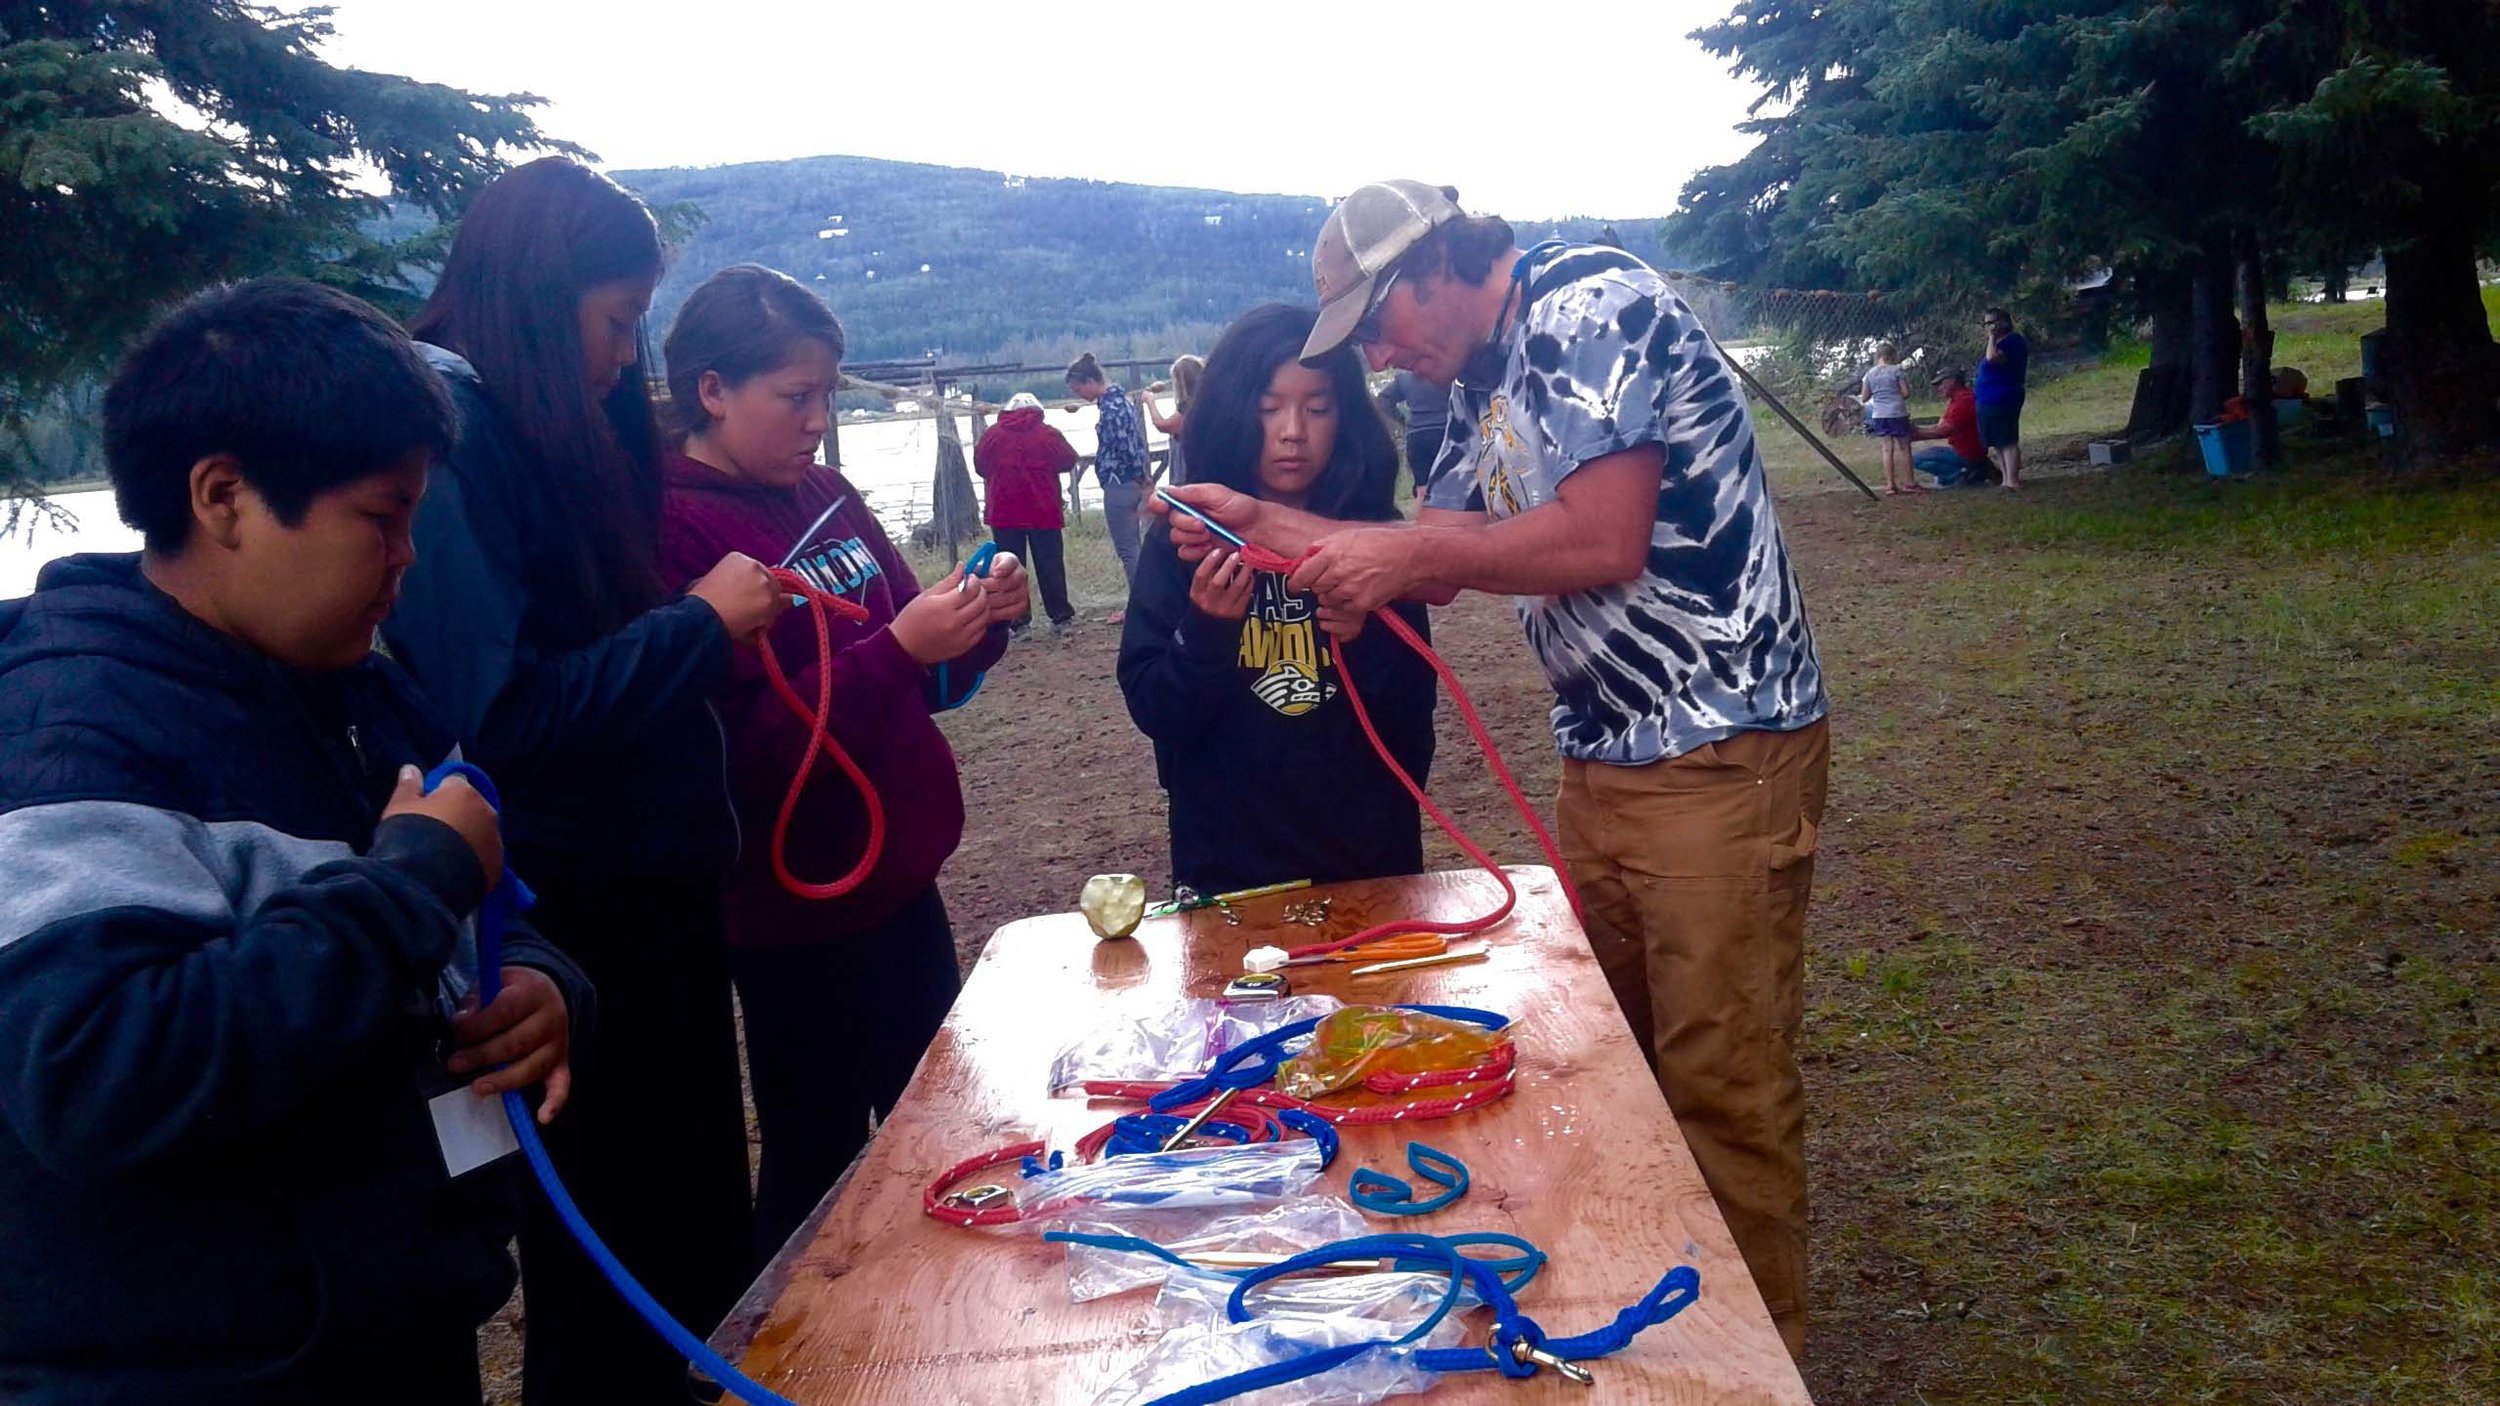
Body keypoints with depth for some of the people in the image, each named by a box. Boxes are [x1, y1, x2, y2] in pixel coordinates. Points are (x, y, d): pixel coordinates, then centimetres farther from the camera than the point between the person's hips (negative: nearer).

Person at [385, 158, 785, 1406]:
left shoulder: (552, 432, 10)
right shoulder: (447, 433, -18)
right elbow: (503, 710, -26)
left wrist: (725, 618, 4)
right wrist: (699, 622, -17)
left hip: (647, 892, 9)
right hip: (567, 916, -9)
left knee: (701, 1247, 20)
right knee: (613, 1294, 7)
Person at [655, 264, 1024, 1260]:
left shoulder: (825, 495, 5)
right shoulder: (674, 533, -17)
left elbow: (916, 682, 13)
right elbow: (737, 747, -25)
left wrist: (974, 623, -7)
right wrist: (895, 648, -28)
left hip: (897, 872, 8)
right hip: (796, 907, -8)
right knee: (815, 1166, 9)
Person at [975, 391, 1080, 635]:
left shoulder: (992, 435, -1)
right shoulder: (1048, 434, -5)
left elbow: (979, 466, 7)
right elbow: (1069, 460, 3)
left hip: (1003, 513, 1)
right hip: (1044, 512, -1)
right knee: (1050, 565, 6)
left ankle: (1016, 620, 4)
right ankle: (1061, 616, 6)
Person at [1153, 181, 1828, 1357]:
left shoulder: (1591, 306, -15)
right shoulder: (1481, 381, 12)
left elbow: (1603, 542, -24)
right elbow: (1446, 549, 17)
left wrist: (1404, 557, -14)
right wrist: (1270, 526, 7)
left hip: (1718, 753, -9)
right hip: (1602, 759, 9)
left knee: (1722, 1088, 1)